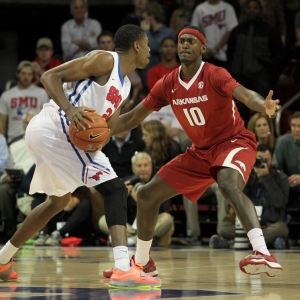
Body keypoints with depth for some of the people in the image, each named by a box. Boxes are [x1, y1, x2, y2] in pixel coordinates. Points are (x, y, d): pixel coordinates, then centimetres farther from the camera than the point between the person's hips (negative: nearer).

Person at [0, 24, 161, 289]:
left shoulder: (125, 86, 19)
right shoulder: (105, 60, -8)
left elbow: (108, 125, 15)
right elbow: (50, 76, -14)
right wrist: (70, 109, -29)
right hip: (56, 130, -11)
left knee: (59, 201, 28)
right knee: (114, 188, -15)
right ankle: (124, 269, -27)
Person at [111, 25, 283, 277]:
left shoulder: (214, 75, -20)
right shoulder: (168, 84, -2)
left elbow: (245, 95, -38)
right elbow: (133, 118, 7)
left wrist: (264, 106, -60)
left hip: (234, 142, -7)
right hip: (201, 152, 7)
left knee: (228, 184, -40)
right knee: (147, 195, 7)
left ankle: (264, 254, -53)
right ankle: (141, 261, 27)